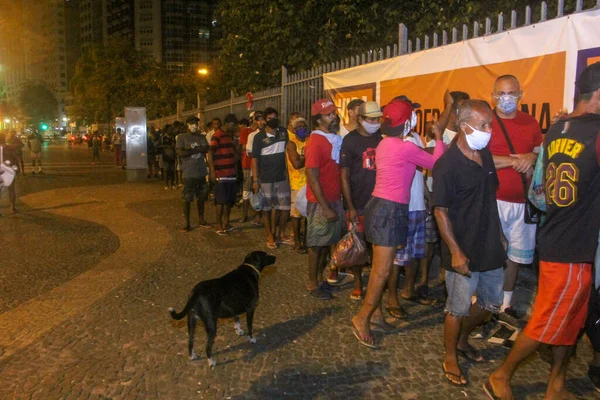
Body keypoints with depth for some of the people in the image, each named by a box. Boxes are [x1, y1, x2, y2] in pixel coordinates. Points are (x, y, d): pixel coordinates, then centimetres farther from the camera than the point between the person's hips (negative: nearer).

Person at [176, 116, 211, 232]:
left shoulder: (201, 137, 8)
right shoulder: (181, 137, -2)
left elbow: (206, 149, -7)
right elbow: (180, 153, -14)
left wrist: (191, 149, -15)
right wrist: (197, 150, -10)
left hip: (201, 172, 4)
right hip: (188, 173, -4)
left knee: (201, 197, 13)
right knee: (187, 199, 0)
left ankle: (201, 219, 27)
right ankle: (187, 223, 8)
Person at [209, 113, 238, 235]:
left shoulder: (231, 135, 15)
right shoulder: (217, 135, -8)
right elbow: (210, 153, -12)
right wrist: (212, 171, -17)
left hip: (231, 173, 7)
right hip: (221, 174, -7)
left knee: (229, 200, 10)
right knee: (220, 200, -2)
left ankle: (226, 223, 20)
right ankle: (219, 225, 7)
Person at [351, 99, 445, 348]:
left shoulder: (385, 144, 11)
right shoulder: (406, 148, -15)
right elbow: (436, 162, -3)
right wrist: (439, 138, 11)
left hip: (380, 206, 9)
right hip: (390, 209, -9)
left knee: (379, 266, 15)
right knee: (383, 270, -5)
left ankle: (375, 311, 24)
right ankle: (363, 318, 2)